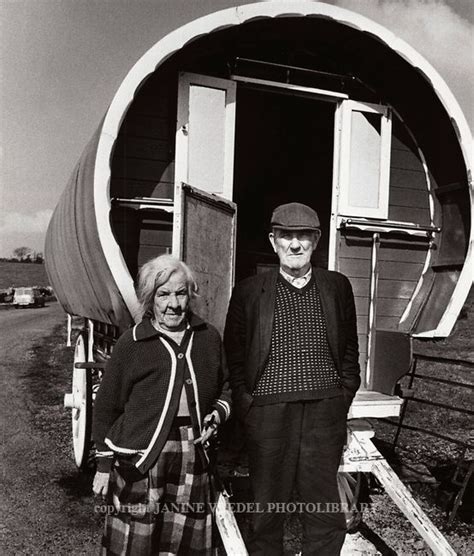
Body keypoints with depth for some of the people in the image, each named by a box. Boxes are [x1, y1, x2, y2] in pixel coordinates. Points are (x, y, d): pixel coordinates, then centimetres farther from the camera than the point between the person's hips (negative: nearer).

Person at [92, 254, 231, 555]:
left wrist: (217, 415, 1)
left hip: (193, 460, 3)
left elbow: (225, 388, 20)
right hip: (140, 460, -3)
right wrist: (104, 463, 2)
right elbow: (106, 406, 2)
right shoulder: (131, 343, -4)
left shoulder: (208, 337, 6)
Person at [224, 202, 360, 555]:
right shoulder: (249, 292, 2)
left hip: (325, 412, 2)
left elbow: (350, 350, 13)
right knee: (268, 509, 10)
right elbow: (234, 358, 6)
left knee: (325, 511, 10)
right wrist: (246, 406, -1)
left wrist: (343, 399, 6)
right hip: (267, 414, -1)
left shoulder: (337, 287, 8)